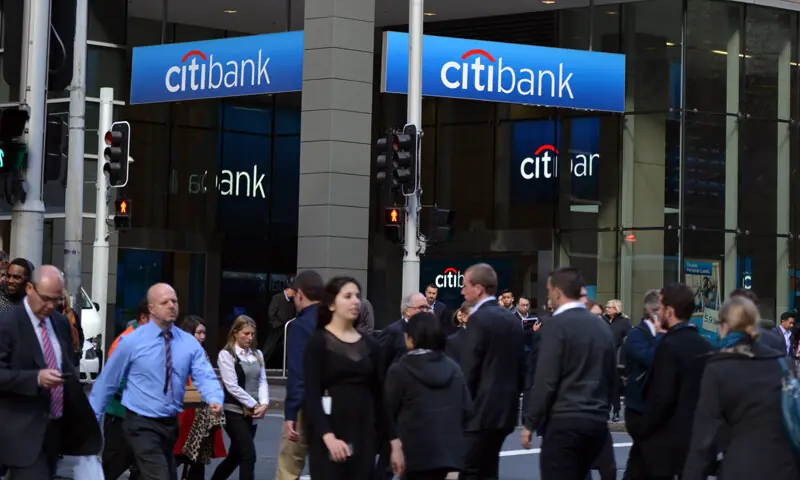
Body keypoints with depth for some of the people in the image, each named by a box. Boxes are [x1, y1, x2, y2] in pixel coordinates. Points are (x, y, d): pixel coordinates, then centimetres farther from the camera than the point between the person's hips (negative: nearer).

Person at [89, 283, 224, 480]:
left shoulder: (190, 343, 2)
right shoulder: (132, 341, -8)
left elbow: (205, 377, -8)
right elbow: (107, 381, -2)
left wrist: (215, 399, -30)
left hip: (171, 424, 5)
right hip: (142, 425, -5)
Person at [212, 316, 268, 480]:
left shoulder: (257, 355, 12)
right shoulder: (226, 355, -7)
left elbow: (262, 381, 8)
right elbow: (232, 386, -13)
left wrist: (264, 404, -10)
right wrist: (254, 405, -12)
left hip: (251, 414, 7)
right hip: (234, 412, -7)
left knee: (235, 456, 14)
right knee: (249, 455, -14)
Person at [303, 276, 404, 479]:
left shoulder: (370, 345, 11)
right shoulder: (318, 342, -3)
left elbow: (380, 397, 13)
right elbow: (312, 396, -11)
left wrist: (395, 441, 7)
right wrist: (328, 436, -25)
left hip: (364, 437, 5)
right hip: (327, 439, -4)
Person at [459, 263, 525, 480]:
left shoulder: (478, 319, -14)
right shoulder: (513, 319, 12)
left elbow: (468, 371, -16)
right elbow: (521, 367, 15)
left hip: (482, 412, -9)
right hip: (505, 409, 9)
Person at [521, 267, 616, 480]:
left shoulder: (556, 325, -10)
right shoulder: (602, 326, 12)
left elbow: (546, 380, -14)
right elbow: (611, 377, 15)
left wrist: (530, 423, -7)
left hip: (564, 422, -7)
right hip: (597, 422, 7)